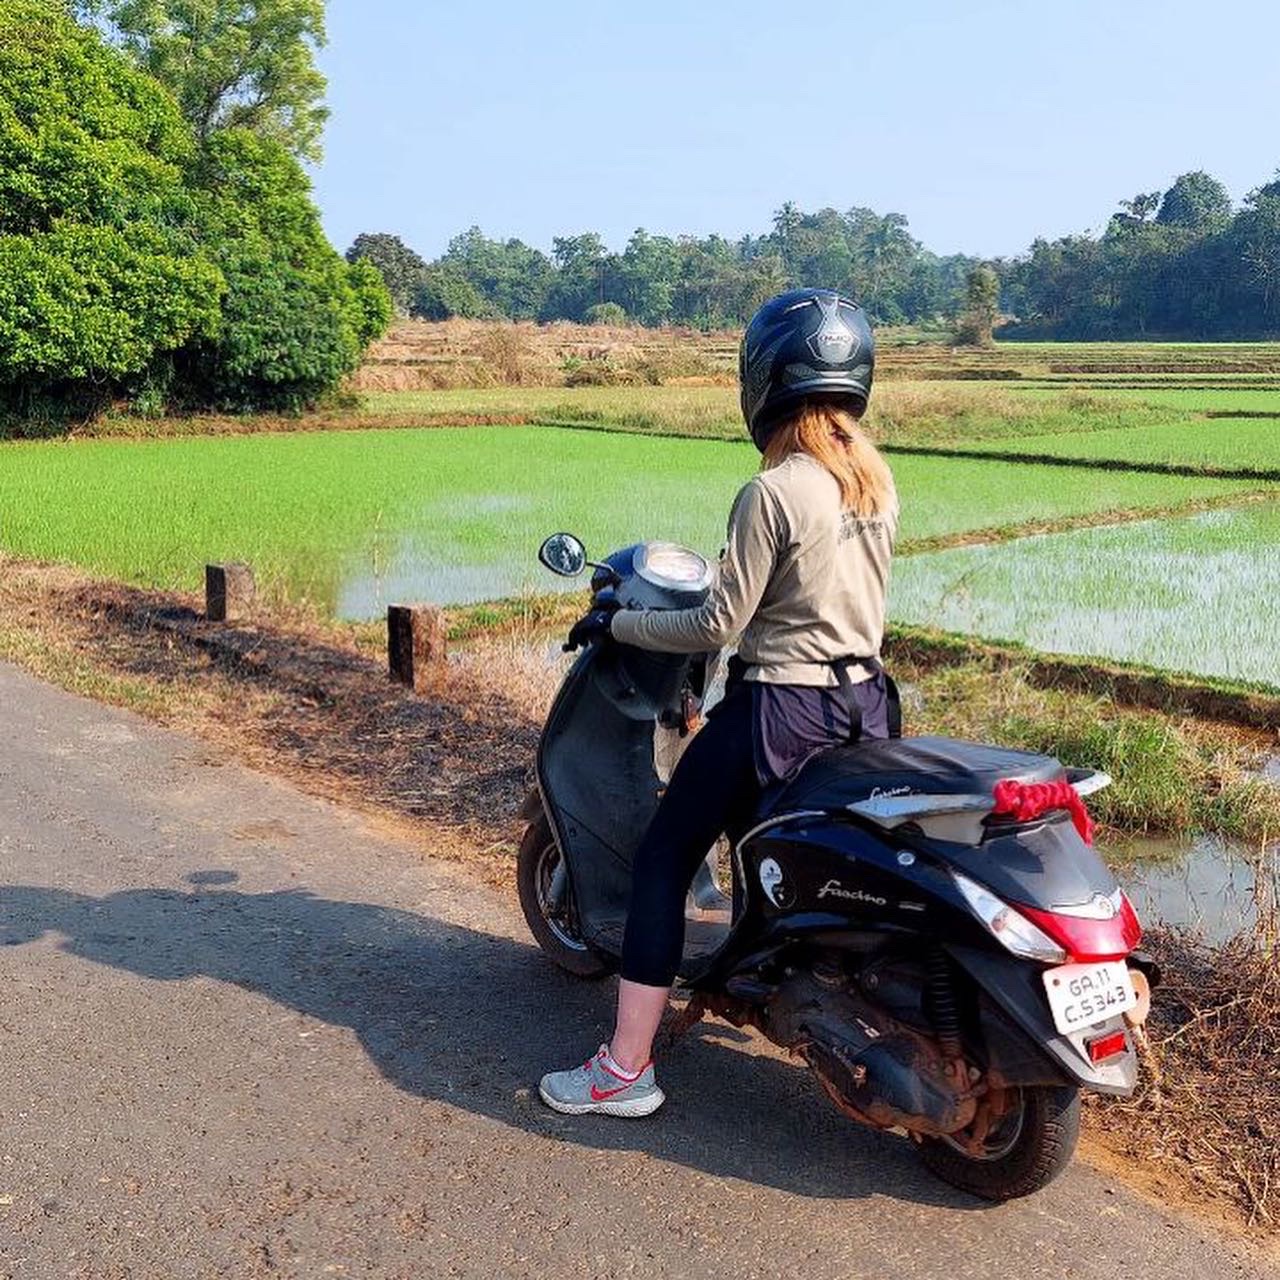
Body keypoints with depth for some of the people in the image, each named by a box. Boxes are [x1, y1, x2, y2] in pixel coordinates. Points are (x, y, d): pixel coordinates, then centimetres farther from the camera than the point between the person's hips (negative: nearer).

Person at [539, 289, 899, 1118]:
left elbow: (720, 625, -14)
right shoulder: (877, 481, 5)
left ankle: (627, 1067, 5)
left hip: (779, 708, -7)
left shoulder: (772, 494, -17)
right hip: (868, 703, 8)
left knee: (664, 860, 3)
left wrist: (618, 624, -3)